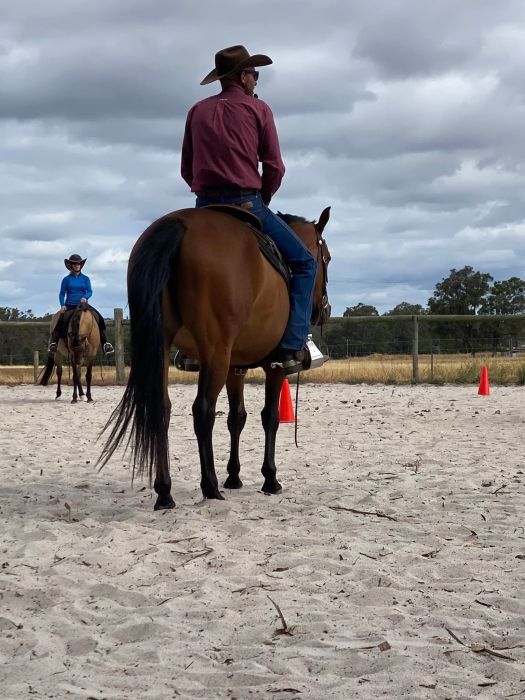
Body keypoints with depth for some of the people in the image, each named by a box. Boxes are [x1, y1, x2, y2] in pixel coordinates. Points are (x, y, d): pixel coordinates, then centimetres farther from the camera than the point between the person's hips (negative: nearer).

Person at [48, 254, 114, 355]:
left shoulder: (85, 278, 10)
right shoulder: (66, 279, 6)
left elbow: (90, 292, 2)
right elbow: (62, 294, 6)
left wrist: (85, 297, -20)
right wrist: (62, 305, -10)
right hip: (69, 306, -2)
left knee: (100, 319, -16)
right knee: (61, 321, -30)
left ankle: (105, 343, -11)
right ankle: (53, 343, -27)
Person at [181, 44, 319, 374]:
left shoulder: (198, 111, 13)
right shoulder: (258, 109, 1)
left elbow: (186, 169, 14)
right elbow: (275, 167, -3)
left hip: (205, 207, 4)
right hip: (247, 203, -4)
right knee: (304, 262, 9)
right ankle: (292, 346, -5)